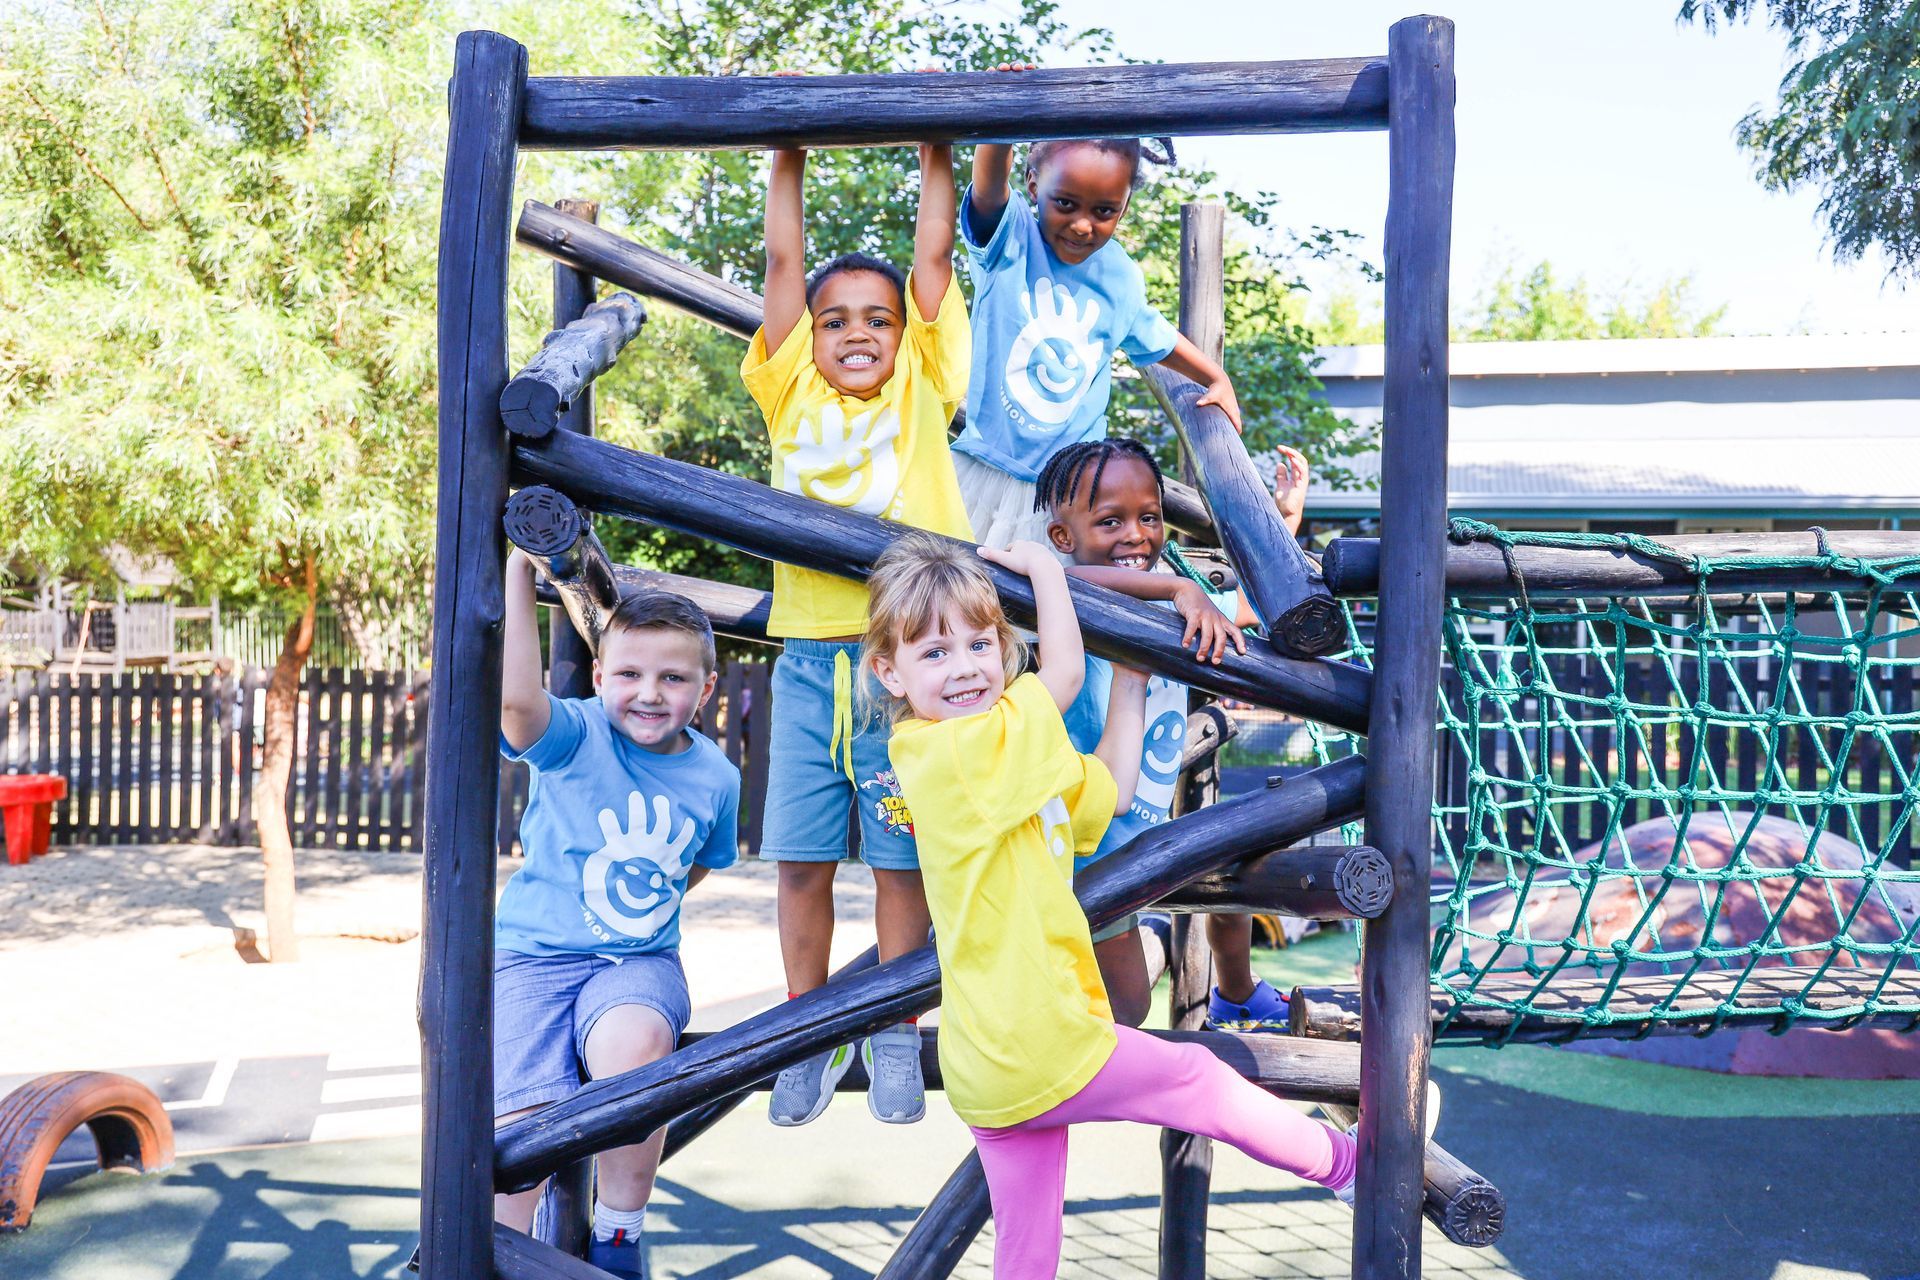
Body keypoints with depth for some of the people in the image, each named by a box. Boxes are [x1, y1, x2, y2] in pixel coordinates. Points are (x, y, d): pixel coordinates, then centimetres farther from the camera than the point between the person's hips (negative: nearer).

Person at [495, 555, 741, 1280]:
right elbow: (516, 698, -33)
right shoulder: (574, 737, -9)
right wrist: (519, 566, -34)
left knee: (634, 1043, -32)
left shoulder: (715, 776, 2)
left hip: (640, 960, 2)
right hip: (534, 954, -1)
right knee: (524, 1125, -20)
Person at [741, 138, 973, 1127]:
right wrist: (788, 159, 15)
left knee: (900, 855, 5)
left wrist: (935, 154, 14)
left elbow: (934, 258, 9)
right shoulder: (793, 396, 11)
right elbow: (783, 261, 11)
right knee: (802, 856, 7)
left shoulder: (920, 391, 9)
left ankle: (893, 1036, 21)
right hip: (808, 655, 2)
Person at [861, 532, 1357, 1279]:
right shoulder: (952, 753, -20)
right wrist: (1045, 569, -2)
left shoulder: (1013, 768, 9)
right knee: (1197, 1078, 13)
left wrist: (1130, 682, 19)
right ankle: (1343, 1162, 37)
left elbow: (1112, 791, 17)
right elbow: (1063, 675, -16)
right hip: (1042, 1051, -9)